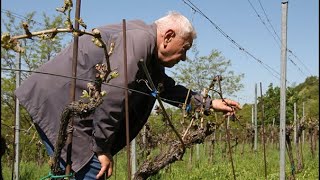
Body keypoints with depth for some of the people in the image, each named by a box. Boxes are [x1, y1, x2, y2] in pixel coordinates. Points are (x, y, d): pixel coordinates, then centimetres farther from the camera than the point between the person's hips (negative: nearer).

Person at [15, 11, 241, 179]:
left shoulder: (150, 54, 15)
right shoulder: (138, 39, -19)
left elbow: (168, 88, 29)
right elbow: (111, 95, -25)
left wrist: (209, 103, 26)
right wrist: (102, 148, -17)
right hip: (57, 103, -11)